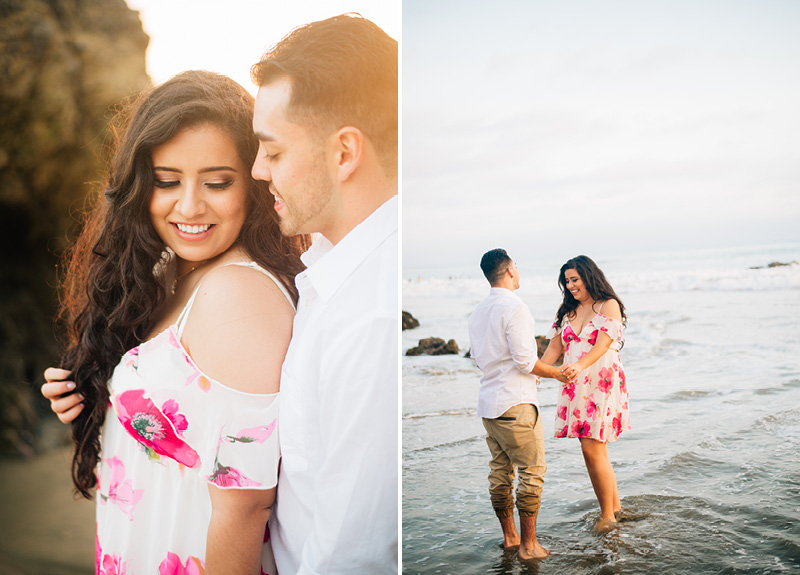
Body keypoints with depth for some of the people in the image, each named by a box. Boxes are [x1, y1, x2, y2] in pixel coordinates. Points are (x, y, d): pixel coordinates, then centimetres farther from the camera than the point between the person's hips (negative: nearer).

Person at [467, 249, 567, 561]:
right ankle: (528, 544, 5)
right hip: (515, 403, -8)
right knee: (532, 471, 1)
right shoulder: (514, 307, -15)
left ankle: (509, 536, 24)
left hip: (488, 403, 8)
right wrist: (557, 373, -2)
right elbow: (525, 361, -18)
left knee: (500, 471, 14)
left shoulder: (478, 311, 10)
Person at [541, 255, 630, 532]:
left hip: (602, 383, -6)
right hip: (576, 386, 6)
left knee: (592, 449, -9)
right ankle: (614, 505, 21)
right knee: (596, 451, 8)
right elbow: (555, 345, 12)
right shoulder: (567, 309, 15)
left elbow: (602, 344, -18)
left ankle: (607, 514, 4)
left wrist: (579, 365, -35)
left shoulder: (609, 305, -4)